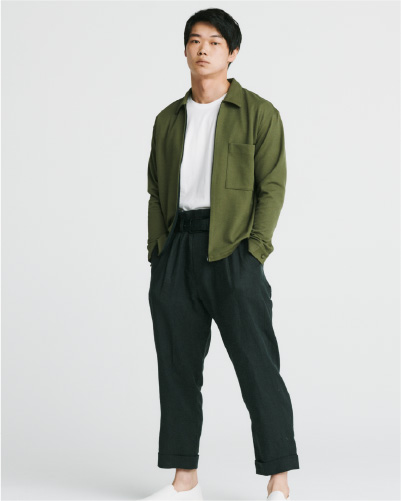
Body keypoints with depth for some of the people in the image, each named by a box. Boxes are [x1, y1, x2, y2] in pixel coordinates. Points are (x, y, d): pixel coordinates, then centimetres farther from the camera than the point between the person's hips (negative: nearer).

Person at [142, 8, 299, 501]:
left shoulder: (259, 113, 2)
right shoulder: (168, 120, 16)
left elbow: (272, 186, -3)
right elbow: (156, 189, 16)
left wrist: (255, 249, -12)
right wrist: (157, 251, 5)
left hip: (232, 251, -5)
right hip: (174, 250, 5)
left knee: (257, 366, -6)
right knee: (177, 365, 6)